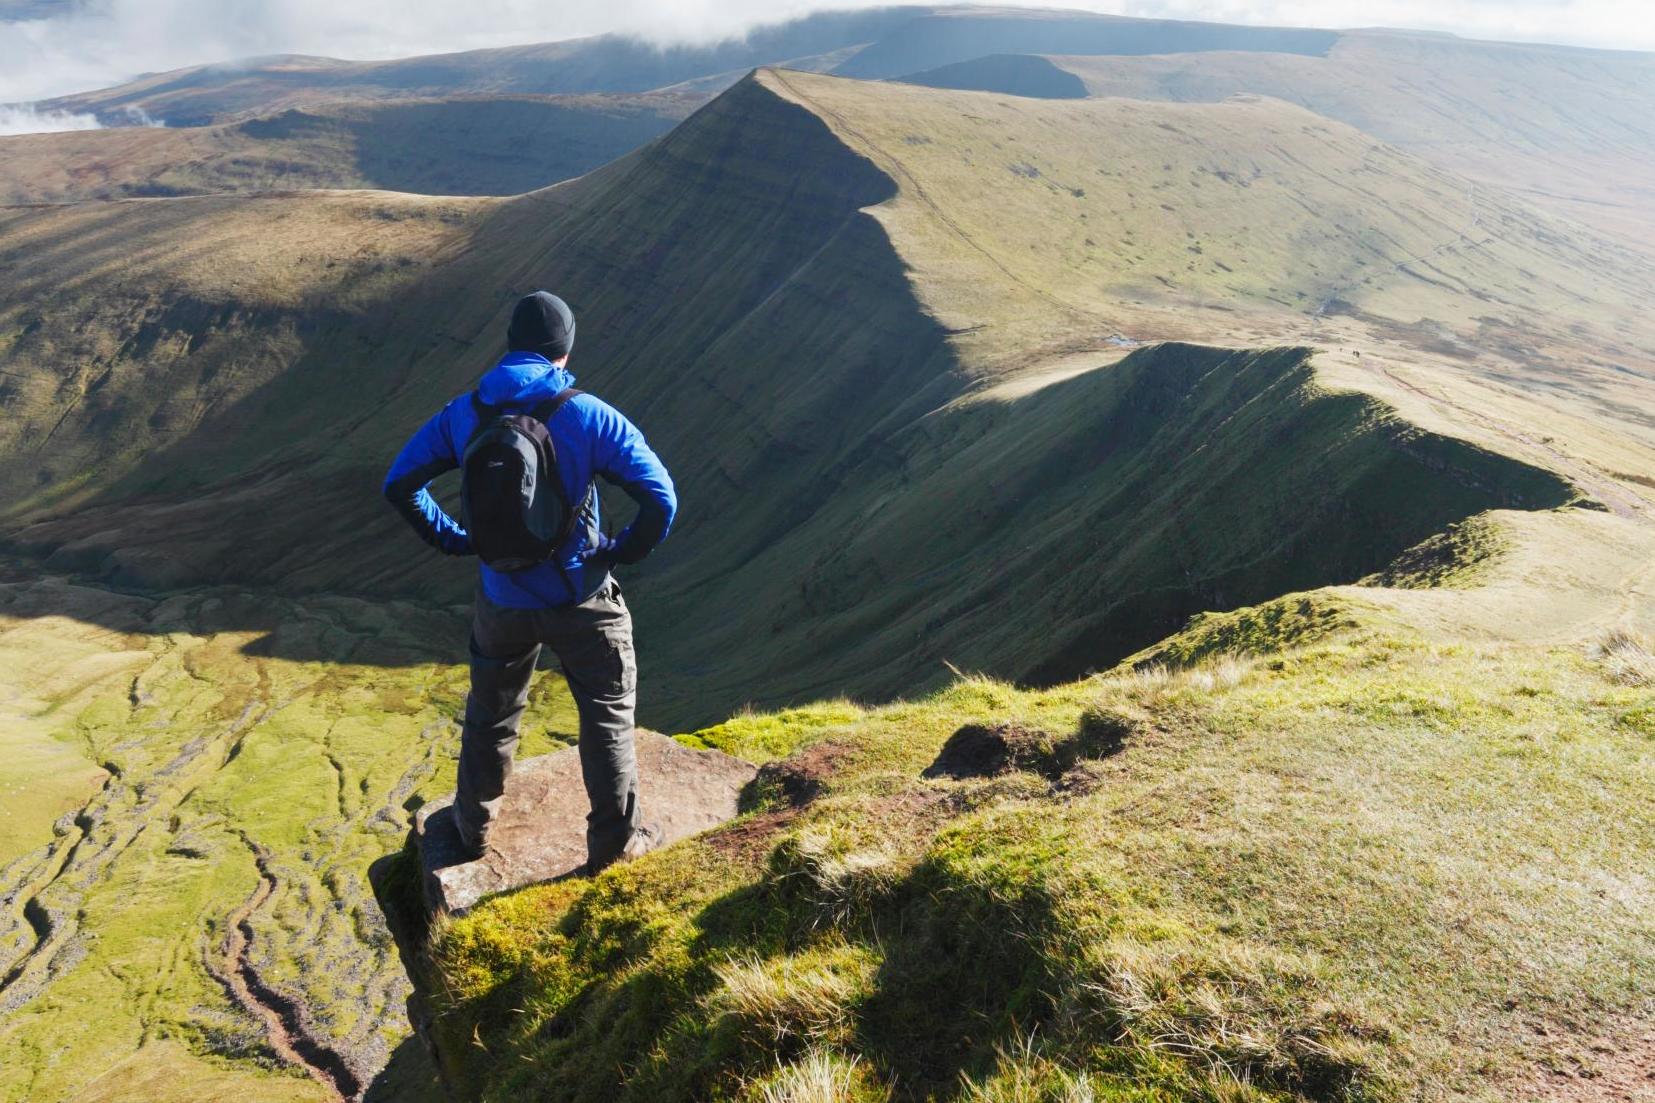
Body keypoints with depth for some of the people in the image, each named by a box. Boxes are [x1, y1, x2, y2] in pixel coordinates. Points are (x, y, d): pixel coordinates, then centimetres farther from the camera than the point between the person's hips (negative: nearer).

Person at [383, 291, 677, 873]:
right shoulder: (591, 416, -16)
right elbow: (661, 498, -20)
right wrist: (624, 550, -4)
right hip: (581, 600, -3)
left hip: (502, 600, 3)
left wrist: (455, 539, 7)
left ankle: (475, 824, 43)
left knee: (490, 714, 25)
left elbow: (400, 484, 0)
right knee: (608, 715, 16)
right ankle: (615, 838, 25)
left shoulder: (464, 413, -5)